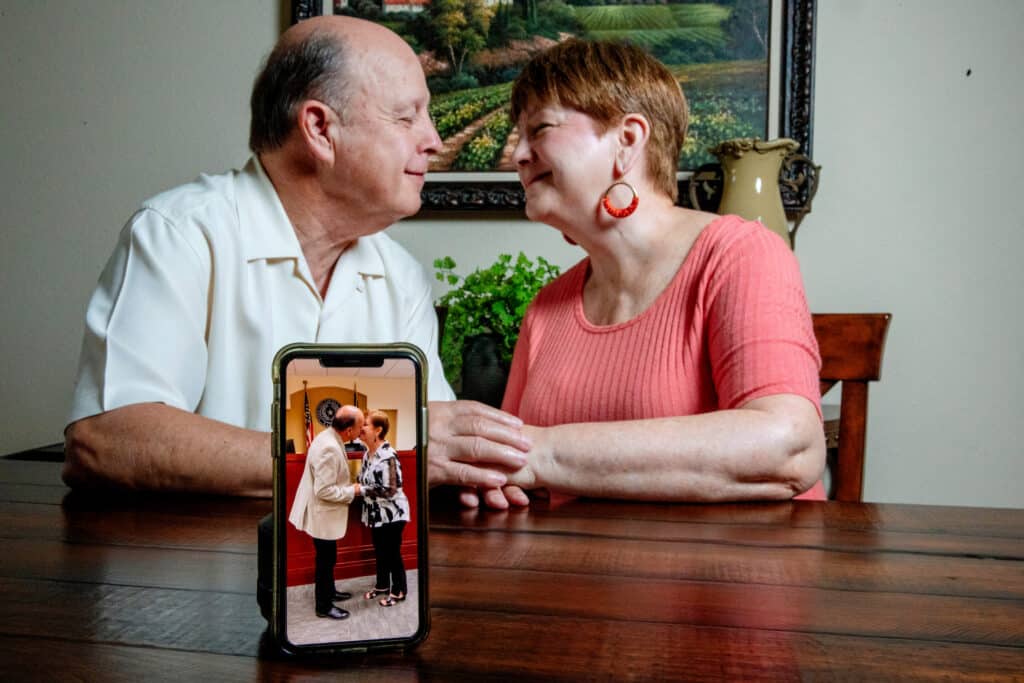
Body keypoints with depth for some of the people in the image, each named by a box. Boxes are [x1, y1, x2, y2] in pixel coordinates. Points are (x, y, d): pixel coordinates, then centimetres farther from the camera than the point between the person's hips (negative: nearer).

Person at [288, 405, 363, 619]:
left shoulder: (330, 438, 0)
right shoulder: (329, 449, -31)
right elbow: (324, 491, -30)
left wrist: (348, 485, 7)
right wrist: (351, 491, -18)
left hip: (326, 512, 9)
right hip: (322, 514, -9)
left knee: (328, 558, 24)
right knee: (325, 560, 6)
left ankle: (329, 591, 42)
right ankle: (323, 606, 21)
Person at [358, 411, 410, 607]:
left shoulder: (387, 456, -25)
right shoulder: (368, 453, 3)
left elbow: (389, 490, -28)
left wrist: (361, 490, -24)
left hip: (391, 514, -8)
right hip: (376, 513, 8)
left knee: (392, 553, 5)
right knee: (379, 551, 20)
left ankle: (399, 590, 21)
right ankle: (382, 584, 37)